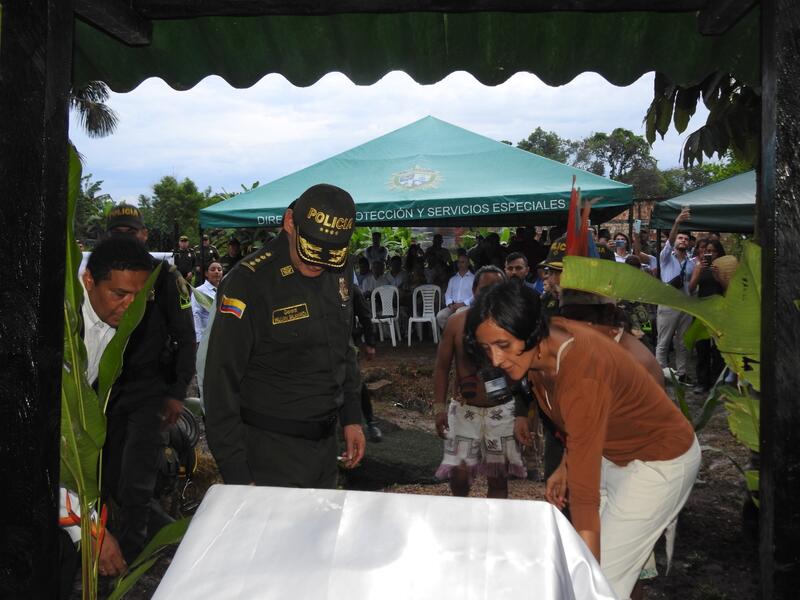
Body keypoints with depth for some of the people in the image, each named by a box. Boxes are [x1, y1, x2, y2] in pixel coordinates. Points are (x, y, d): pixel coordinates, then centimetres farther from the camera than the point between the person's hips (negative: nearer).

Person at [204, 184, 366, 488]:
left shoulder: (339, 271, 3)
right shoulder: (248, 283, -18)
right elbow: (221, 385, -16)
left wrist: (351, 417, 14)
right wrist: (237, 476, -16)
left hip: (325, 444, 7)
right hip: (271, 451, -6)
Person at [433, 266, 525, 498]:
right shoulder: (457, 322, -4)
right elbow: (442, 366, 2)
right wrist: (439, 406, -4)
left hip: (502, 410, 0)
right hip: (464, 409, 0)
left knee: (498, 478, 8)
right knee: (459, 474, 1)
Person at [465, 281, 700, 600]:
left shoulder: (583, 375, -38)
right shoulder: (544, 344, -13)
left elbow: (584, 492, -38)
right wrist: (564, 466, 1)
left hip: (661, 461, -8)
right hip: (613, 452, 8)